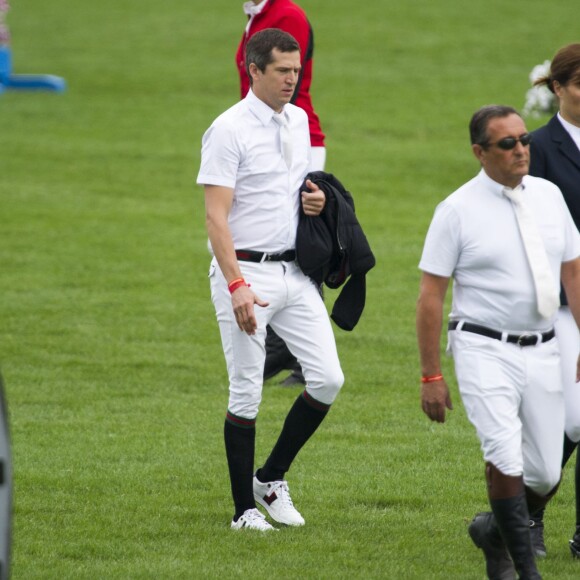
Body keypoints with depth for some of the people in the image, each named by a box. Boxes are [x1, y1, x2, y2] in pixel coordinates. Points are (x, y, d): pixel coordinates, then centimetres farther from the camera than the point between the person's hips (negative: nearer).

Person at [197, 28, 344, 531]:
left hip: (295, 271, 7)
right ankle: (245, 509, 7)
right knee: (247, 393, -1)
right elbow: (216, 216, -16)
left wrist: (316, 200, 2)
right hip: (246, 271, -7)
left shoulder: (298, 120, 11)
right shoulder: (229, 130, -12)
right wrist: (236, 286, -25)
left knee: (328, 379, 0)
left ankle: (272, 478, 16)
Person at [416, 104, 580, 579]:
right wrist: (431, 376, -8)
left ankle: (496, 531, 31)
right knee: (506, 459, -19)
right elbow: (431, 295, -5)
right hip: (485, 349, -5)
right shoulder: (458, 210, -7)